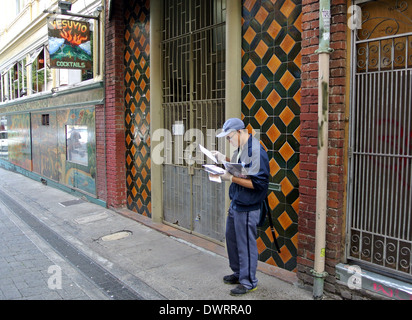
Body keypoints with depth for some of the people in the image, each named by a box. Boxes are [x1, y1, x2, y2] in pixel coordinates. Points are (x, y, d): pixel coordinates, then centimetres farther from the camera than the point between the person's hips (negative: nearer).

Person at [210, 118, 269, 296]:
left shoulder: (255, 151, -21)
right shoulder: (240, 148, 9)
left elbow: (258, 183, -26)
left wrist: (231, 178, -26)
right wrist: (225, 160, 7)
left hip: (247, 207, -10)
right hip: (235, 203, 10)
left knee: (246, 244, 2)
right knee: (232, 238, 21)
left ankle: (248, 282, 19)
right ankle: (238, 273, 39)